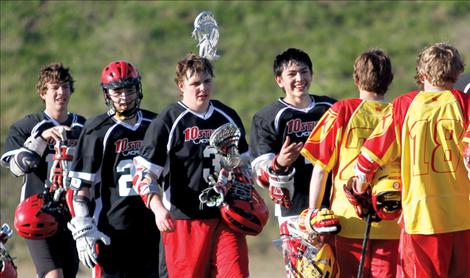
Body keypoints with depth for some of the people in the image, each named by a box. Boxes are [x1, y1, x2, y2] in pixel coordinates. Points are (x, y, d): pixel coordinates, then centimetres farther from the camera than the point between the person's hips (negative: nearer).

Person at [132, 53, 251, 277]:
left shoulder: (228, 118, 13)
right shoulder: (166, 122, -4)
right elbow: (143, 174, -7)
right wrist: (158, 208, -22)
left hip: (226, 218, 4)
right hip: (184, 222, -4)